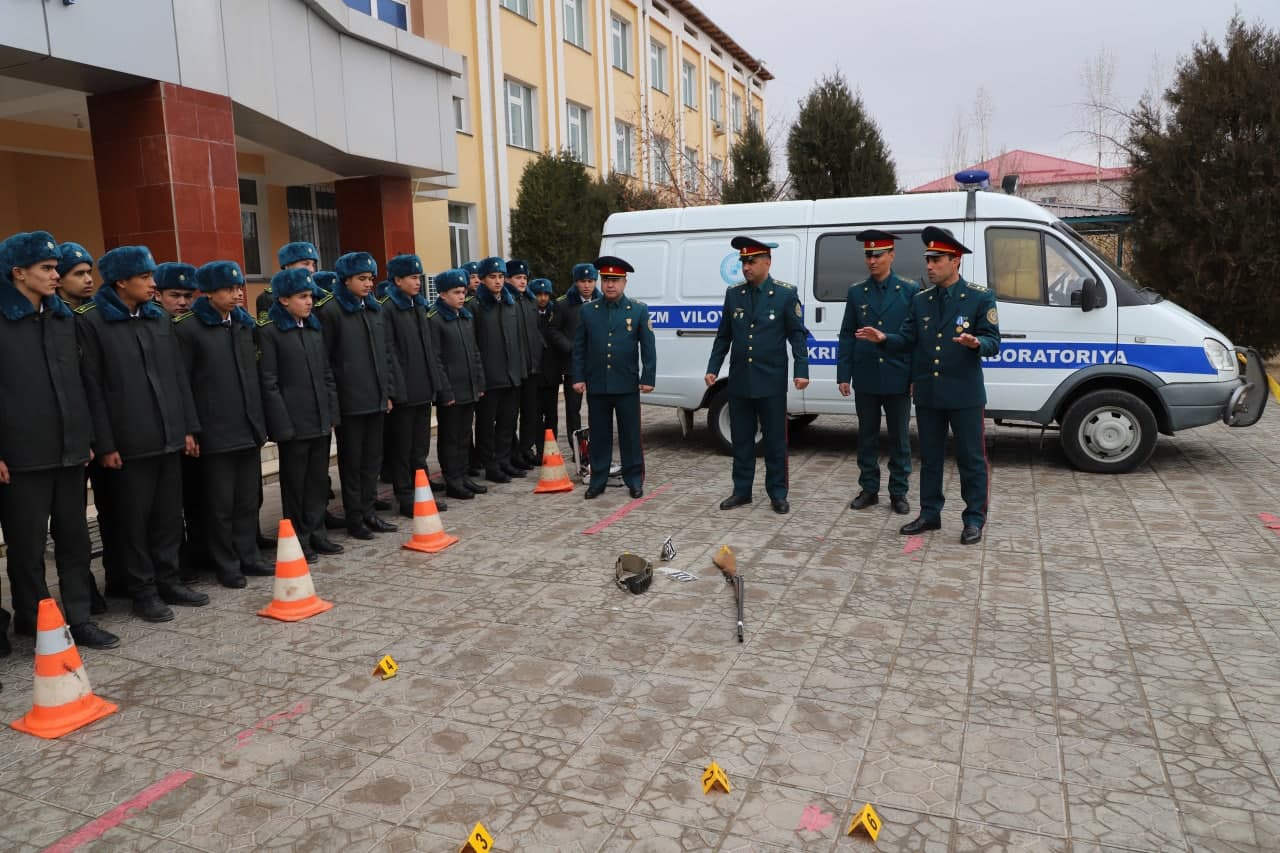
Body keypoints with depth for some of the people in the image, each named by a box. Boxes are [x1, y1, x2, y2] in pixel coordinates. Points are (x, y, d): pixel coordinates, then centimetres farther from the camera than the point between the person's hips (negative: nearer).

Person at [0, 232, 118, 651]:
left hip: (69, 449, 5)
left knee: (75, 538, 10)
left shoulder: (64, 318, 12)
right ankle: (35, 625, 16)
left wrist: (86, 437, 12)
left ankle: (79, 618, 18)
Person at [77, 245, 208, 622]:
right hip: (129, 441, -5)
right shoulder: (92, 322, -4)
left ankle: (168, 580, 22)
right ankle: (143, 590, 15)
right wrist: (105, 444, -11)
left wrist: (189, 427, 9)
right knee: (135, 518, 4)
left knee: (170, 514, 10)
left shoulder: (160, 318, 11)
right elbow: (92, 386, -7)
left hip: (169, 436, 5)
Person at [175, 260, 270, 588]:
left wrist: (260, 420, 12)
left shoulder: (245, 324, 12)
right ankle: (226, 565, 15)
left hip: (249, 428, 5)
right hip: (215, 433, -5)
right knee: (221, 502, 4)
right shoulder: (188, 328, -5)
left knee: (248, 499, 12)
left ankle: (247, 556, 24)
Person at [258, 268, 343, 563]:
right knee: (295, 482, 5)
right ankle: (299, 539, 15)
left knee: (319, 479, 11)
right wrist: (283, 424, -14)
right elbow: (268, 382, -10)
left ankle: (316, 532, 23)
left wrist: (332, 413, 8)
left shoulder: (315, 327, 12)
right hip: (293, 422, -6)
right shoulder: (269, 331, -6)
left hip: (320, 420, 6)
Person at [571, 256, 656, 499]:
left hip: (627, 385, -1)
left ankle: (634, 480, 15)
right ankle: (597, 480, 18)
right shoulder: (588, 311, 6)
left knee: (630, 434, 5)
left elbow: (648, 348, 0)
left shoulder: (639, 310, 2)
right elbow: (579, 348, 7)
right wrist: (578, 377, 0)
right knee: (599, 434, 8)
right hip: (596, 386, 2)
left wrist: (647, 378, -6)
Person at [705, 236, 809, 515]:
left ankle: (777, 493, 16)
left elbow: (797, 335, -4)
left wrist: (801, 371, -13)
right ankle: (742, 491, 21)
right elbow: (723, 336, 12)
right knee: (741, 439, 10)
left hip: (771, 382, -3)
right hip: (739, 381, 3)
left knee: (775, 440, 5)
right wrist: (713, 368, 7)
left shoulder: (786, 294, -3)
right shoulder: (733, 294, 7)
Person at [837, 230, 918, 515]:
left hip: (898, 379, -2)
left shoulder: (910, 291, 1)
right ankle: (869, 489, 20)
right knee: (867, 437, 9)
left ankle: (898, 492, 17)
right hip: (865, 379, 2)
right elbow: (847, 337, 6)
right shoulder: (856, 293, 7)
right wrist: (844, 375, 0)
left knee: (900, 438, 6)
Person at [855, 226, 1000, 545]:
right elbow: (908, 339, 7)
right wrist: (884, 338, -12)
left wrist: (976, 343, -29)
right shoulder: (920, 300, 9)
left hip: (965, 394, -4)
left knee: (971, 458, 4)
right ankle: (930, 514, 25)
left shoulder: (980, 297, -5)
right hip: (927, 394, 5)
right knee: (929, 457, 13)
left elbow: (993, 342, -8)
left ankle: (974, 520, 14)